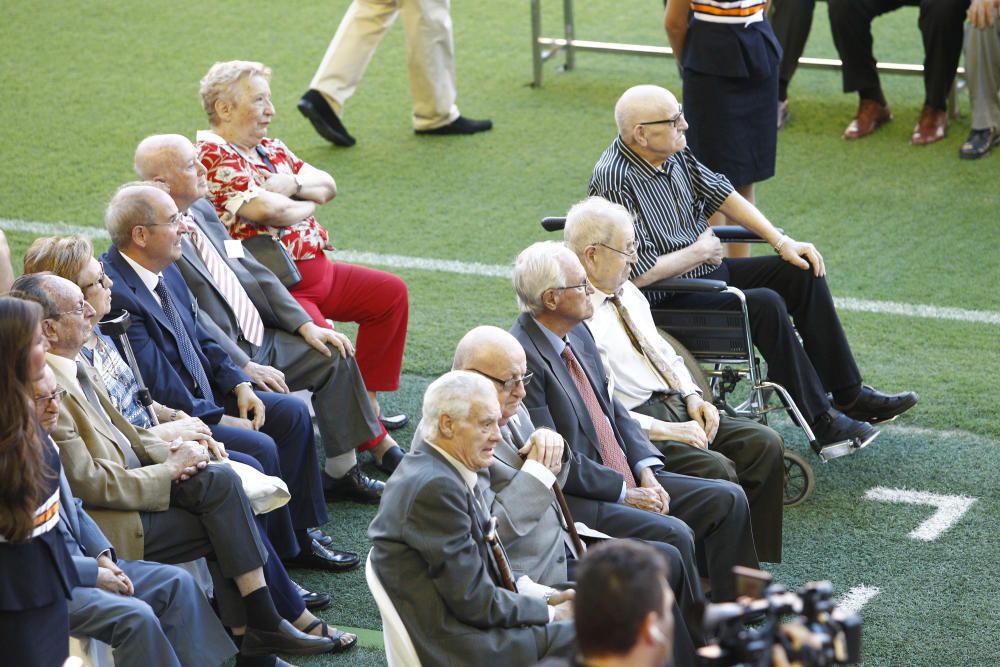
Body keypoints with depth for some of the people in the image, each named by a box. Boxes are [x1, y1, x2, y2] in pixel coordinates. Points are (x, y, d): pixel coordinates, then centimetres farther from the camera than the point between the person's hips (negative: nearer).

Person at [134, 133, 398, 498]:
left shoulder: (203, 210, 11)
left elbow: (253, 272, 14)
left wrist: (305, 324, 6)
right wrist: (244, 367, -22)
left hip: (259, 337, 10)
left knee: (334, 357, 1)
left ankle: (342, 472, 6)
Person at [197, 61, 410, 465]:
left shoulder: (269, 148, 16)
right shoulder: (212, 154, -14)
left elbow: (327, 186, 12)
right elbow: (267, 210, -24)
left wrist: (293, 183, -10)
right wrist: (308, 204, -3)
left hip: (316, 268, 11)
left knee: (392, 293, 14)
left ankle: (367, 402, 16)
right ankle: (373, 441, -19)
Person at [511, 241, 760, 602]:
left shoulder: (579, 335, 10)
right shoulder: (522, 358, -20)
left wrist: (646, 471, 1)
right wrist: (623, 493, -15)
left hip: (627, 480, 10)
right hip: (575, 499, -10)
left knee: (726, 500, 1)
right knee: (672, 533, -28)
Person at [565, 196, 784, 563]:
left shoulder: (629, 293, 14)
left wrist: (693, 397, 6)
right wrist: (665, 430, -20)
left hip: (674, 406, 10)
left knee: (765, 444, -6)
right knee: (717, 471, -28)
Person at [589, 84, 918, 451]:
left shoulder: (674, 151, 1)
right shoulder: (615, 181, -26)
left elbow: (722, 194, 13)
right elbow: (639, 274, -28)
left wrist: (781, 240, 5)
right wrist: (699, 251, -13)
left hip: (706, 269, 10)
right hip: (669, 300, -10)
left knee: (802, 271, 2)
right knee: (764, 304, -26)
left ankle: (849, 394, 7)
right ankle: (821, 421, -17)